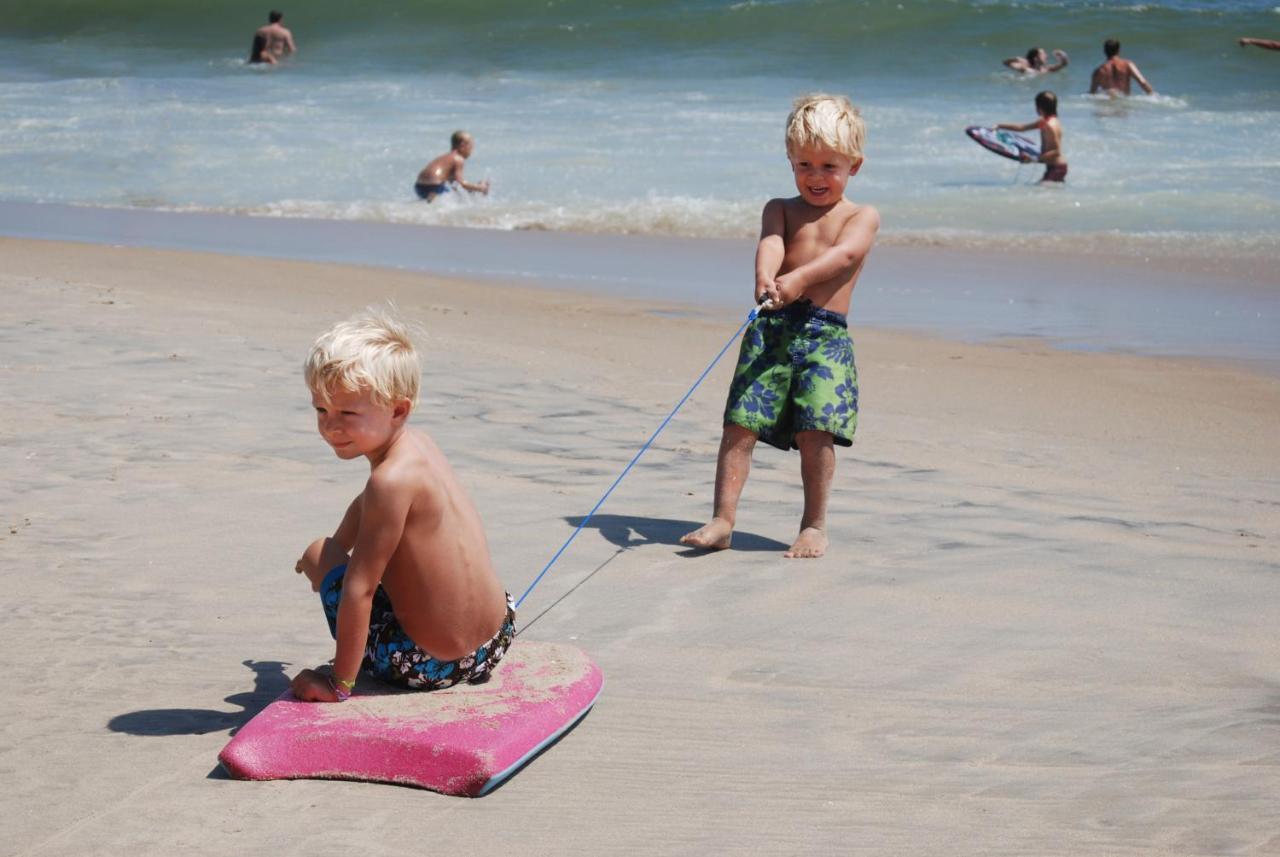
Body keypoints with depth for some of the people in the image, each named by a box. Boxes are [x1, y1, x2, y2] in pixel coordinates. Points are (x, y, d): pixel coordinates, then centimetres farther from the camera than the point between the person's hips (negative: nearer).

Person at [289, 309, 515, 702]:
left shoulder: (392, 478, -24)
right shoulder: (417, 443, 4)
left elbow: (359, 588, -21)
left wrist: (339, 683, -17)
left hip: (427, 665, -9)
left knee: (318, 554, 7)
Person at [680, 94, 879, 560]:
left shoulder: (862, 216, 10)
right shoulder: (781, 209, 17)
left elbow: (845, 253, -11)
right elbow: (771, 242, -6)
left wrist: (799, 280, -30)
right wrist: (765, 276, -30)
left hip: (826, 333, -2)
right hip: (772, 328, 2)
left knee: (814, 430, -11)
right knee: (740, 423, -6)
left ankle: (814, 525, 5)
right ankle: (722, 519, 0)